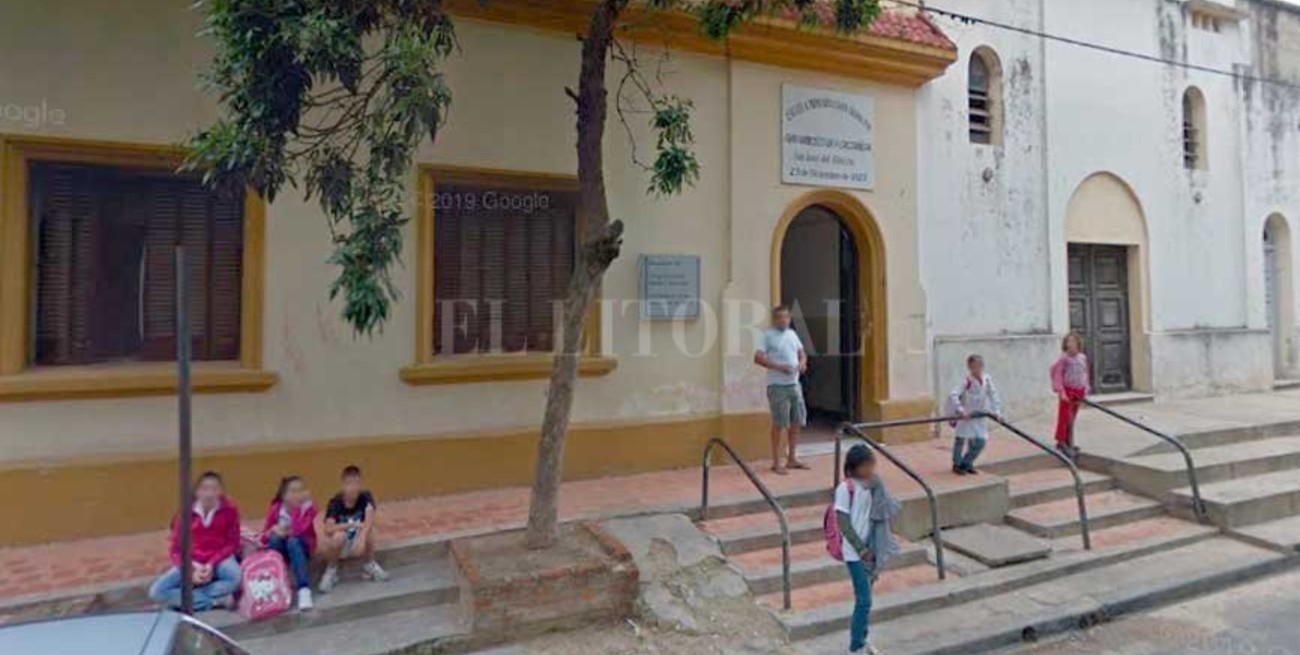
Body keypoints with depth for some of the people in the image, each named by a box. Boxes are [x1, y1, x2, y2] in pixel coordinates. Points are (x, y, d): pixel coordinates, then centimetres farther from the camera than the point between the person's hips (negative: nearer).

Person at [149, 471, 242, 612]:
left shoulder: (229, 509, -10)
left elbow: (232, 543, -4)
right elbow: (176, 550, -3)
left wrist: (212, 565, -18)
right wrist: (192, 570, -19)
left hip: (220, 559, -3)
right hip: (192, 563, 3)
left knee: (238, 578, -35)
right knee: (156, 592, -20)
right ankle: (217, 600, -22)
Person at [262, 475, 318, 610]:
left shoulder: (309, 508, -17)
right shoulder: (276, 509, -11)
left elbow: (298, 531, -33)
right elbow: (264, 538, -6)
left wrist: (297, 507, -34)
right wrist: (273, 530, -27)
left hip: (301, 547, -2)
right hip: (280, 547, 2)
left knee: (293, 541, -36)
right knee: (275, 537, -30)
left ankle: (304, 590, -42)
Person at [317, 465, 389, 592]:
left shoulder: (366, 497, -18)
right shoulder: (335, 502, -21)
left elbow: (370, 519, -36)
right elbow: (327, 529, -35)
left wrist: (362, 538, -51)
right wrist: (352, 525, -40)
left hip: (357, 541, 1)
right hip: (339, 547, -1)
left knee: (368, 531, -30)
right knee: (339, 535, -34)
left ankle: (369, 565, -4)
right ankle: (331, 570, -6)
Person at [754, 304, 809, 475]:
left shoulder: (792, 334, 13)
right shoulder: (768, 335, -6)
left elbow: (801, 352, 21)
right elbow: (758, 358, -14)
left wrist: (802, 362, -1)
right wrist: (779, 366, -22)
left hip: (795, 384, 7)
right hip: (777, 386, -7)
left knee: (797, 422, 10)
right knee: (779, 424, -4)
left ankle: (791, 458, 22)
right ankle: (776, 462, 6)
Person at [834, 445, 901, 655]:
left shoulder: (873, 485, 2)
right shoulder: (845, 488, -17)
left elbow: (890, 511, 5)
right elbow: (843, 522, -16)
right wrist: (861, 548, -14)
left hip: (872, 548, 6)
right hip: (855, 552, -6)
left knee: (864, 598, 17)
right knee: (864, 600, -2)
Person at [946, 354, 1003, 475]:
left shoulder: (987, 379, -5)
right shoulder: (967, 382, -21)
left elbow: (993, 395, 1)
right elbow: (953, 395, -29)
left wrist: (996, 411, -7)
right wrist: (960, 410, -34)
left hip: (979, 415, 6)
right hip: (965, 415, -6)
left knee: (981, 441, 6)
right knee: (961, 438, 2)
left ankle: (967, 463, 25)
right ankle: (957, 464, 19)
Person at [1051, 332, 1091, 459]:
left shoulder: (1083, 358, 6)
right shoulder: (1064, 358, -12)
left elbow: (1085, 374, 15)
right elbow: (1058, 375, -14)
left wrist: (1086, 389, 9)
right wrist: (1061, 391, -18)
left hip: (1078, 391, 5)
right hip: (1067, 391, -5)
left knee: (1072, 419, 12)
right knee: (1065, 417, -4)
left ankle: (1069, 443, 21)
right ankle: (1061, 442, 6)